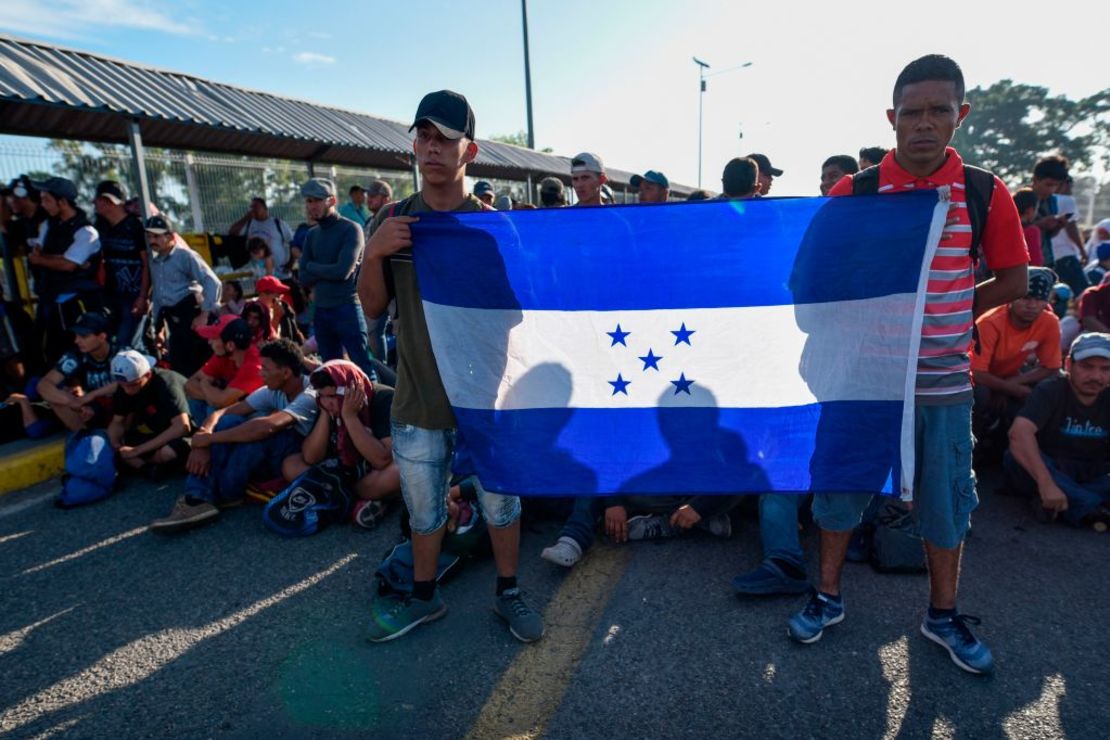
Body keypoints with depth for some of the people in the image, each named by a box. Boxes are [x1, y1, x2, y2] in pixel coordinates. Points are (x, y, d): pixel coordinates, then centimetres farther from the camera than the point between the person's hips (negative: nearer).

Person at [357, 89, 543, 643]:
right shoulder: (392, 222, 2)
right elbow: (373, 307, 3)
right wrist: (374, 254, -15)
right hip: (417, 399, 3)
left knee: (500, 499, 13)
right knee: (423, 507, 18)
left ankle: (508, 593, 36)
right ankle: (424, 597, 41)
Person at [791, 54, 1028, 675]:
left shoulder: (987, 194, -3)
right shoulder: (853, 192, -5)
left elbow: (1014, 281, 4)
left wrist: (948, 316, -6)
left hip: (943, 380, 1)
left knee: (945, 499, 13)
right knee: (841, 482, 10)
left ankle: (943, 615, 35)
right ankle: (828, 596, 31)